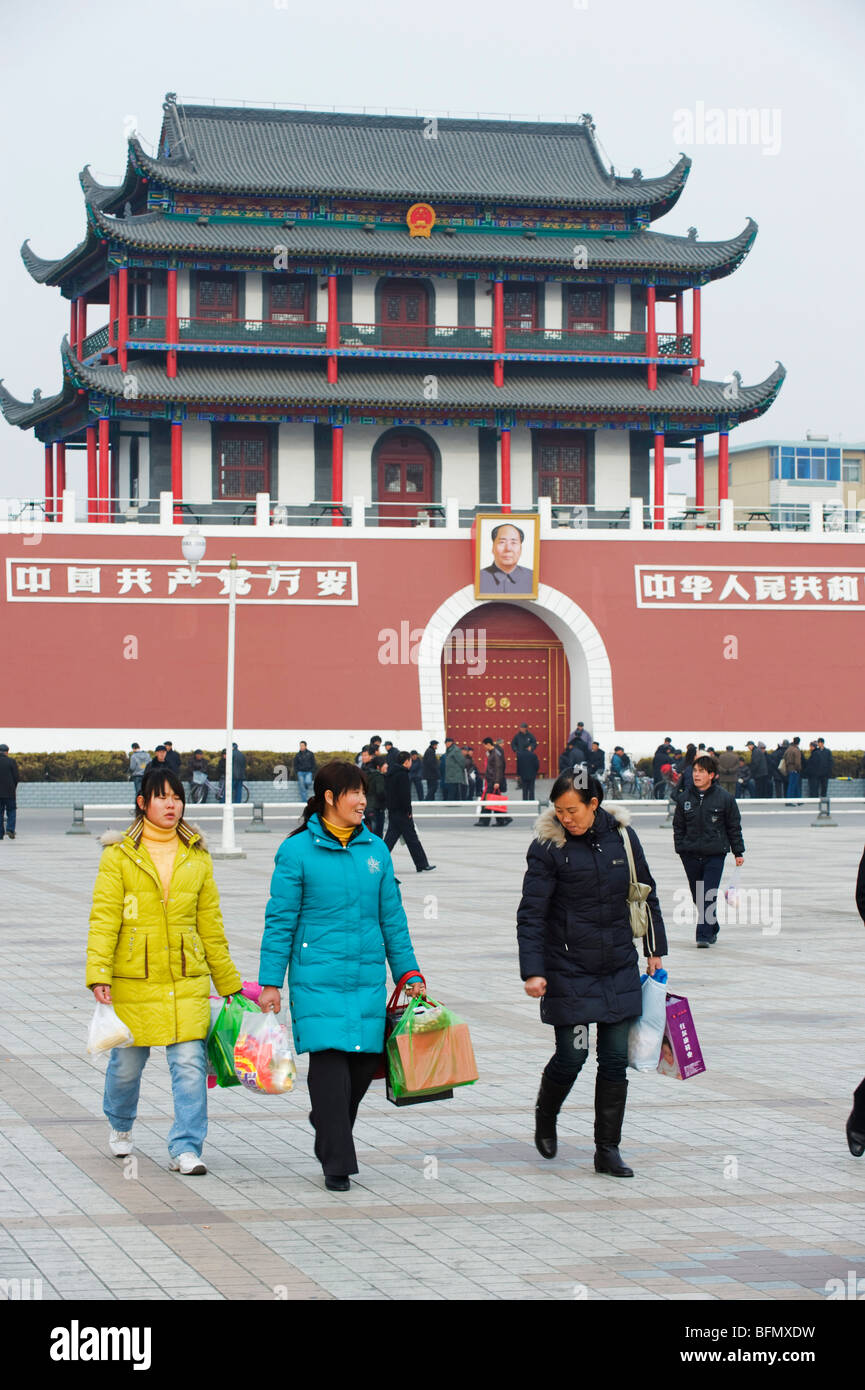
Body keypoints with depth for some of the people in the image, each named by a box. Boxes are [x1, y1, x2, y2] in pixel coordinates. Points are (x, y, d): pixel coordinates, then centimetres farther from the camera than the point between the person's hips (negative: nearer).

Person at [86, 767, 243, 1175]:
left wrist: (229, 983, 16)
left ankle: (185, 1149, -5)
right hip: (133, 979, -2)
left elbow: (211, 926, 14)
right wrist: (99, 975, -18)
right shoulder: (119, 855, -1)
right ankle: (120, 1125, 39)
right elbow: (103, 919, -7)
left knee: (189, 1062, -10)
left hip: (187, 980, 2)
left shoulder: (197, 857, 8)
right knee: (127, 1062, 10)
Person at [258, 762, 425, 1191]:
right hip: (318, 975, -4)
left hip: (368, 977, 5)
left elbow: (392, 917, 15)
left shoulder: (375, 850, 10)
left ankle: (328, 1128, 31)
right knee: (329, 1062, -11)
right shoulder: (298, 850, -3)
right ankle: (337, 1164, -3)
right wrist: (271, 983, -4)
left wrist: (408, 973, 12)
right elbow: (280, 920, -1)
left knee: (365, 1062, 4)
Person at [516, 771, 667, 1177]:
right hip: (568, 971, -3)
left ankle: (607, 1150, 12)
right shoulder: (548, 846, -9)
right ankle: (545, 1116, 28)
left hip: (620, 968, 3)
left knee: (615, 1060, 3)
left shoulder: (622, 836, 0)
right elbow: (531, 914, -10)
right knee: (572, 1055, -3)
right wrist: (532, 971, -17)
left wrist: (655, 949, 14)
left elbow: (647, 895, 13)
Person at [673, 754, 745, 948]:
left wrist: (738, 853, 5)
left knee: (709, 894, -11)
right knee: (698, 896, 9)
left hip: (715, 854, -3)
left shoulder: (724, 798, -2)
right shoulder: (684, 798, 4)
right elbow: (678, 826, 11)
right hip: (690, 855, 3)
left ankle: (704, 935, -9)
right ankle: (712, 930, 27)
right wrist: (680, 847, 1)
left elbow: (734, 827, 5)